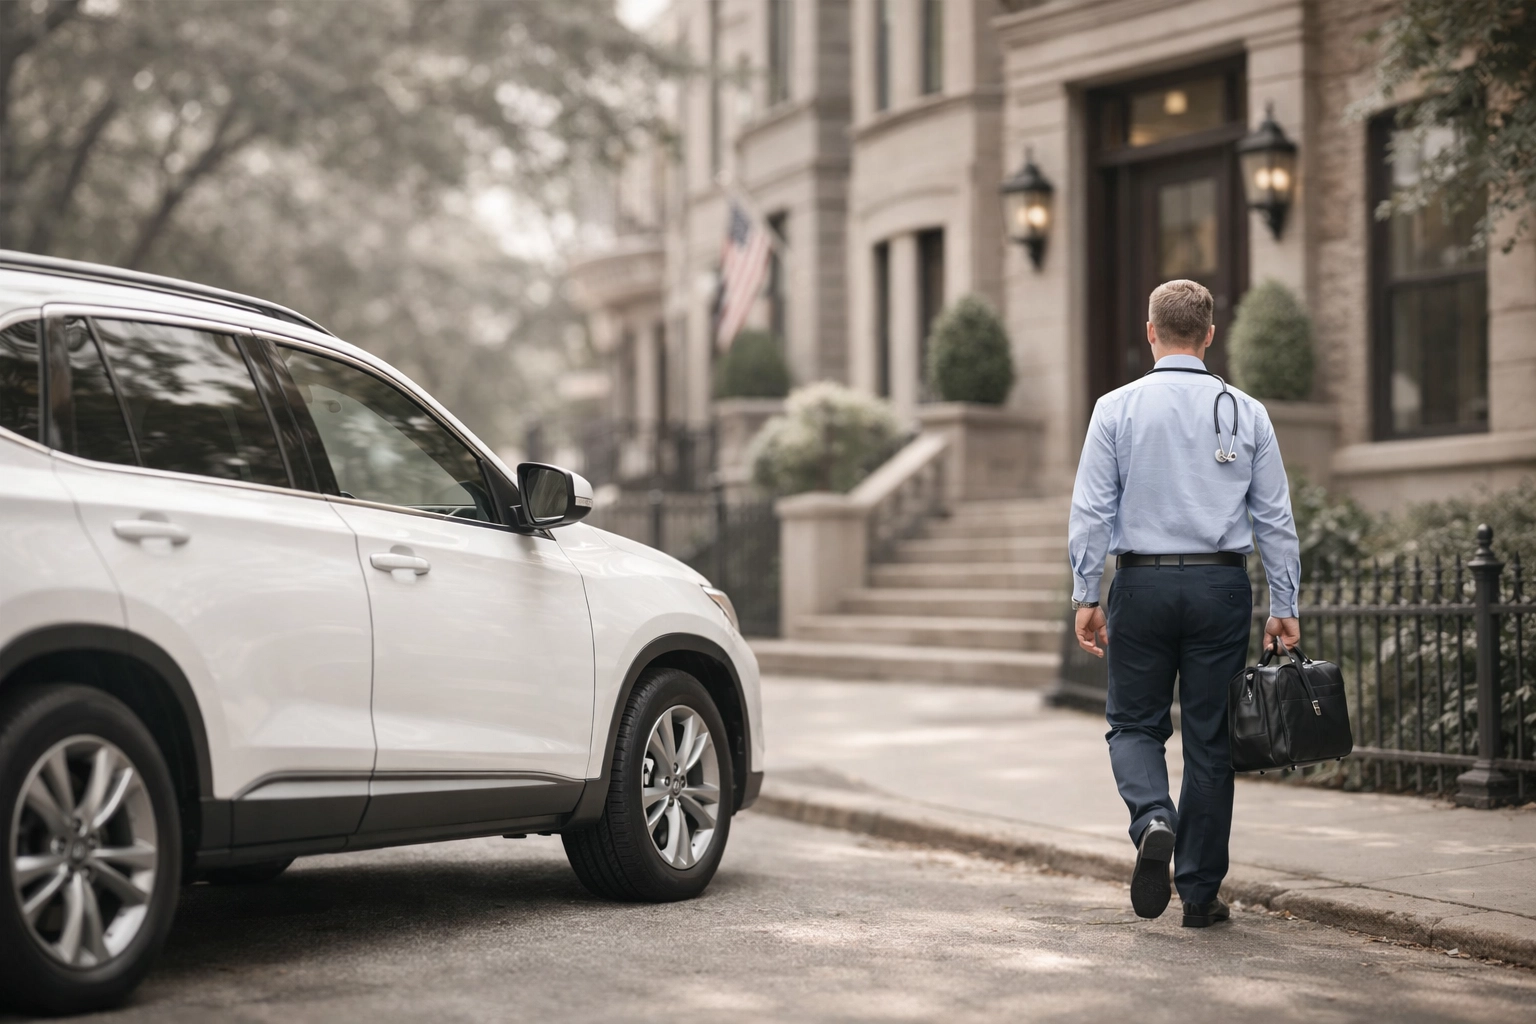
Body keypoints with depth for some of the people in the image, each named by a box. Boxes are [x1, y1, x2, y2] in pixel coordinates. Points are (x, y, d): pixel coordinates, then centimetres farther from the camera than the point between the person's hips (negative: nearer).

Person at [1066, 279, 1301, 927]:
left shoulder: (1117, 408, -2)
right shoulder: (1246, 413, 3)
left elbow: (1092, 510, -5)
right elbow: (1275, 518, 4)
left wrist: (1086, 596, 0)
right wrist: (1284, 606, 8)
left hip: (1142, 583, -1)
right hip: (1222, 585, 1)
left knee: (1135, 722, 12)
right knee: (1209, 739, 7)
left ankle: (1154, 820, -17)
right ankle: (1200, 893, 12)